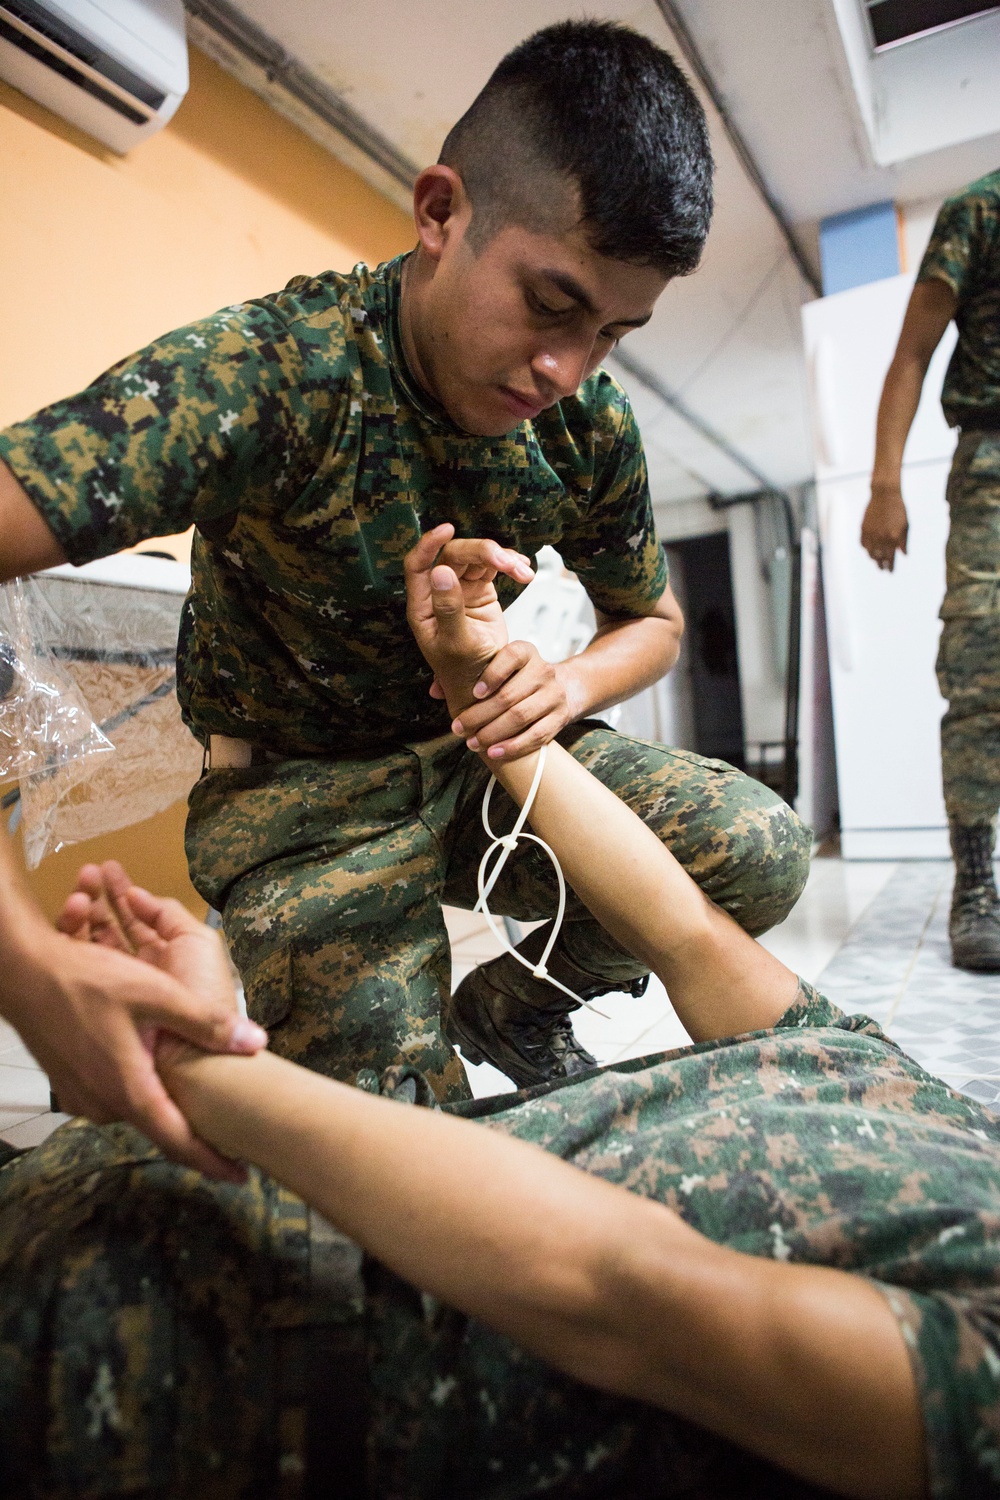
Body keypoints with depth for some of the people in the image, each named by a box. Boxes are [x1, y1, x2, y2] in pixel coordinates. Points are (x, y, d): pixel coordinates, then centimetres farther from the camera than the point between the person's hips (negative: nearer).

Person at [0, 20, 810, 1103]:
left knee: (761, 853, -12)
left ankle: (516, 1003, 13)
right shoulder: (271, 373, -25)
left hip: (481, 751, 5)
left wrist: (567, 686, -17)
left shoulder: (592, 426, -8)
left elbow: (652, 620, 9)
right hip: (299, 788, -4)